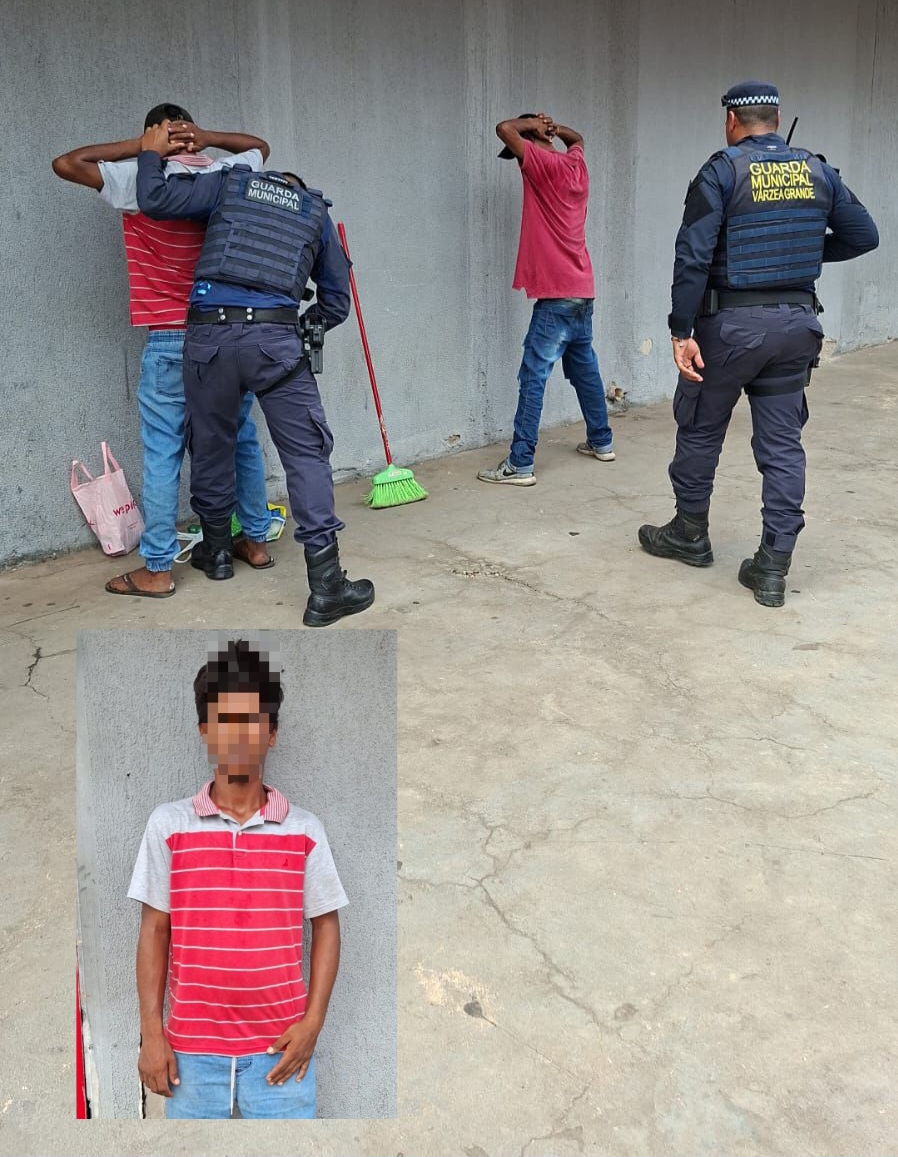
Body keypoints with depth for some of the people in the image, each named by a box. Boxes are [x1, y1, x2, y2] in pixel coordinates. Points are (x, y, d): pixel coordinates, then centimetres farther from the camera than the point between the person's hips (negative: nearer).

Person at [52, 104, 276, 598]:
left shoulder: (143, 180, -6)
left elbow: (65, 163, -5)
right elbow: (259, 146, 26)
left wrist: (139, 147, -3)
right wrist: (206, 138, 8)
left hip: (171, 340, -4)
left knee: (163, 455, 0)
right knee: (241, 440, 16)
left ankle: (157, 570, 5)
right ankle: (256, 540, 26)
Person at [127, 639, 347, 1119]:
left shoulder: (305, 829, -1)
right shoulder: (167, 824, -1)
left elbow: (326, 927, 4)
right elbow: (154, 930, 2)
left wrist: (313, 1022, -5)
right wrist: (151, 1033, -1)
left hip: (280, 1045, 0)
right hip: (192, 1047, 0)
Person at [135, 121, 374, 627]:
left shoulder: (231, 184, 19)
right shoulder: (317, 213, 21)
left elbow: (155, 200, 9)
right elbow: (337, 301, 22)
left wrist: (152, 153, 27)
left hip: (209, 334, 2)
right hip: (276, 338, -1)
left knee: (212, 443, 19)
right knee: (307, 452, -1)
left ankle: (218, 549, 37)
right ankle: (326, 585, -7)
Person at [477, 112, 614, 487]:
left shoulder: (545, 166, -10)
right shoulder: (576, 164, 12)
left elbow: (504, 128, -16)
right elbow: (577, 138, 36)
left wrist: (533, 125, 1)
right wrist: (552, 128, 18)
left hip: (557, 296, -9)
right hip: (583, 290, 9)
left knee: (533, 377, -9)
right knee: (585, 368, 20)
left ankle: (520, 464, -10)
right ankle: (601, 441, 30)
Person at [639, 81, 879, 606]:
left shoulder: (722, 172, -8)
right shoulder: (818, 170, 6)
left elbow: (693, 256, -16)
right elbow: (864, 236, 11)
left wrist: (682, 331, -14)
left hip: (732, 322, -4)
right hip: (798, 322, 4)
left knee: (701, 429, 15)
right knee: (783, 444, 6)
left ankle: (690, 534, 30)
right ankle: (773, 568, 5)